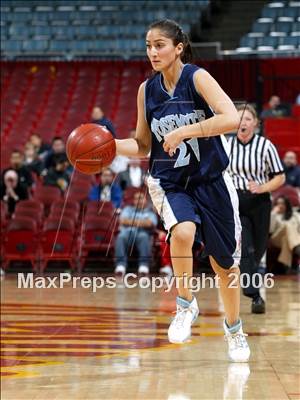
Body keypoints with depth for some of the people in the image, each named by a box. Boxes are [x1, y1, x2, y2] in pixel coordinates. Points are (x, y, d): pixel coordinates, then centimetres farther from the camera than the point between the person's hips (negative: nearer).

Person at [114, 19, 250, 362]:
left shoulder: (197, 77, -13)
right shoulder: (147, 90, 0)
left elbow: (231, 118, -28)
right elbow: (144, 146, 9)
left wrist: (182, 132, -31)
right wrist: (109, 145, -8)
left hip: (210, 180, -2)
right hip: (169, 182, 2)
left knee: (225, 261, 9)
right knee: (182, 232, -32)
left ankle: (234, 329, 33)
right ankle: (186, 305, -9)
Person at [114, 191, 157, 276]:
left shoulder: (150, 212, 25)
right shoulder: (128, 209, 30)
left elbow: (150, 223, 1)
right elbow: (123, 221, 9)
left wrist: (132, 222, 4)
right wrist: (141, 222, 3)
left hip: (142, 233, -1)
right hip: (127, 232, 1)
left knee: (143, 236, -39)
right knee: (121, 237, -36)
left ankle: (144, 265, -44)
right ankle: (121, 264, -45)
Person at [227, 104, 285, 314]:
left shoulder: (265, 146, -6)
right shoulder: (226, 145, -1)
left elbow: (280, 177, -2)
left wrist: (262, 188, -17)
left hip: (259, 203, 0)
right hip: (234, 203, 0)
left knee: (258, 251, 9)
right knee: (244, 250, -15)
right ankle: (256, 296, -18)